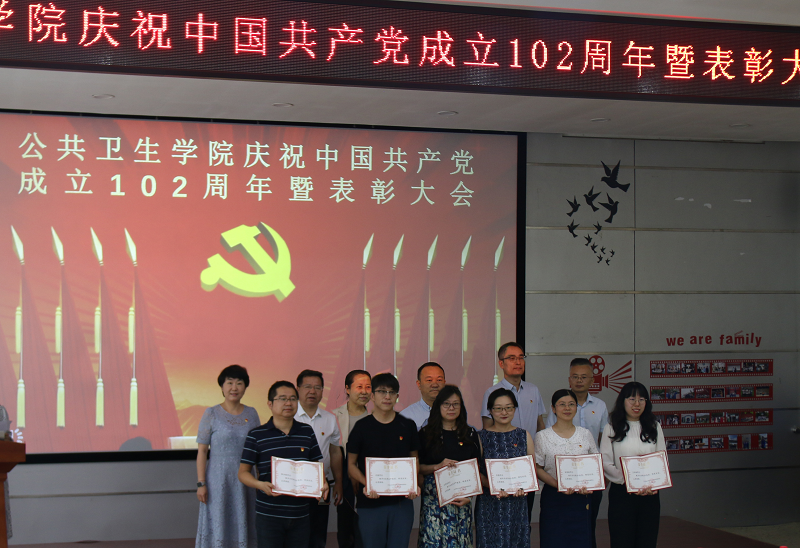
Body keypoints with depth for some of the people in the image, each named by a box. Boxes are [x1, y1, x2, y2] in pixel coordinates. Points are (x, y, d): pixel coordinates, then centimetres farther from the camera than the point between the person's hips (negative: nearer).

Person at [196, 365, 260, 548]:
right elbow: (202, 451, -3)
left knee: (242, 525, 6)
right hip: (218, 478, -3)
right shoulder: (212, 414, -2)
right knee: (218, 527, -1)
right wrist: (201, 483, -8)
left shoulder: (251, 414, 7)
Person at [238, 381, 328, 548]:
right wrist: (260, 484, -20)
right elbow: (243, 472, 0)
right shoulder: (256, 435, 0)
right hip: (268, 514, -3)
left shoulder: (307, 432, 10)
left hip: (301, 514, 3)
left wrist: (322, 482, -4)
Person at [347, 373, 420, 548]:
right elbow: (351, 464, 3)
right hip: (370, 503, -2)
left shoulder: (407, 426, 5)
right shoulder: (362, 427, -1)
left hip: (402, 501, 2)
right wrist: (366, 484, -15)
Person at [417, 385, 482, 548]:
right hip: (433, 498, -2)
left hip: (462, 500, 2)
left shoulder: (470, 434, 9)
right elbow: (417, 467, 3)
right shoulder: (426, 433, 4)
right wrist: (438, 466, -14)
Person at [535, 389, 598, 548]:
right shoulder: (543, 436, 2)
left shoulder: (586, 435, 9)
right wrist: (557, 484, -16)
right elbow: (537, 469, 0)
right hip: (553, 497, -2)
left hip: (581, 497, 2)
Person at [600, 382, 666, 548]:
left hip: (650, 494, 3)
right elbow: (605, 463, -3)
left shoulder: (654, 427, 12)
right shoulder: (611, 428, 3)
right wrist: (626, 480, -15)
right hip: (621, 492, -2)